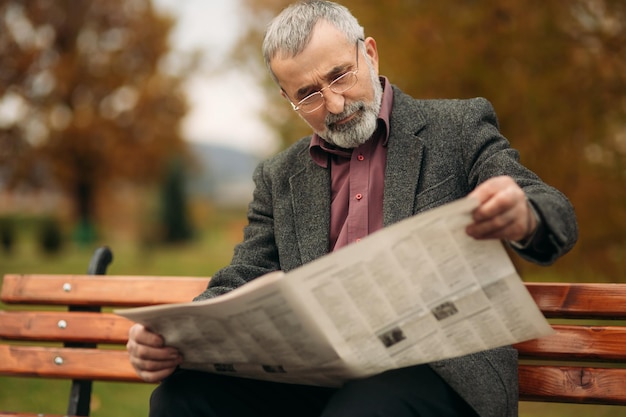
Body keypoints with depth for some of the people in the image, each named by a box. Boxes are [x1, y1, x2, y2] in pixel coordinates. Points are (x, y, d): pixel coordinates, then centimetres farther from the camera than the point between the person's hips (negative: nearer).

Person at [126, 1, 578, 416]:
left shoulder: (460, 127, 9)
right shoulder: (279, 178, 20)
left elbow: (557, 216, -1)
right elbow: (242, 282, 16)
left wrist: (523, 218, -29)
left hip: (440, 366, -4)